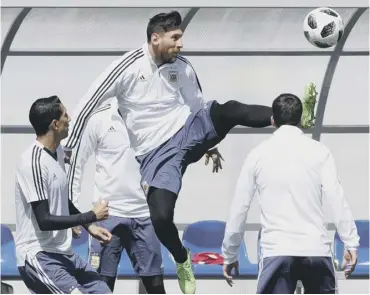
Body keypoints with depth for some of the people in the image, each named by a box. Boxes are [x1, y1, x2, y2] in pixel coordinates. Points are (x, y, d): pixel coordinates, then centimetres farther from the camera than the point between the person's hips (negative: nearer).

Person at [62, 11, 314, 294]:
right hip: (157, 153, -3)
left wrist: (209, 143, 26)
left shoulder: (182, 67, 1)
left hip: (190, 130, 3)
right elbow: (88, 104, -8)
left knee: (227, 111, -27)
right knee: (161, 217, -17)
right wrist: (69, 149, -7)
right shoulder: (128, 67, -12)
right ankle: (183, 261, 11)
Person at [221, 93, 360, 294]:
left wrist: (229, 255, 16)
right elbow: (336, 199, -6)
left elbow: (239, 208, 8)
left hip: (277, 251, -1)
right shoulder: (319, 151, 4)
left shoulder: (258, 154, 6)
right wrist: (351, 243, -4)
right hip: (316, 250, 1)